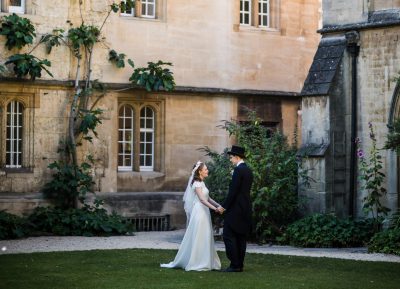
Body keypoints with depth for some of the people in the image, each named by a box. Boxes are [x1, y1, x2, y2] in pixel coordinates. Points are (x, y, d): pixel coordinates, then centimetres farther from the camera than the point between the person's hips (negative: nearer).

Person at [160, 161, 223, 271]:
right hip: (199, 212, -9)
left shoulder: (201, 183, 15)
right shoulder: (197, 183, -12)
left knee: (204, 238, 10)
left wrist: (218, 205, 5)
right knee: (198, 238, -5)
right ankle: (196, 263, 0)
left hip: (204, 212, 9)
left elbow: (207, 198, 16)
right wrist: (215, 208, -29)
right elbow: (202, 199, -22)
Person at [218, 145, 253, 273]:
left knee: (229, 236, -6)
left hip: (235, 209, -9)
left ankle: (234, 265, -8)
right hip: (245, 209, 9)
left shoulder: (238, 170, -15)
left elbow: (233, 191, -18)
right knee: (241, 238, 10)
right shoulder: (248, 170, 13)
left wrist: (224, 206, -12)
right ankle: (239, 265, 11)